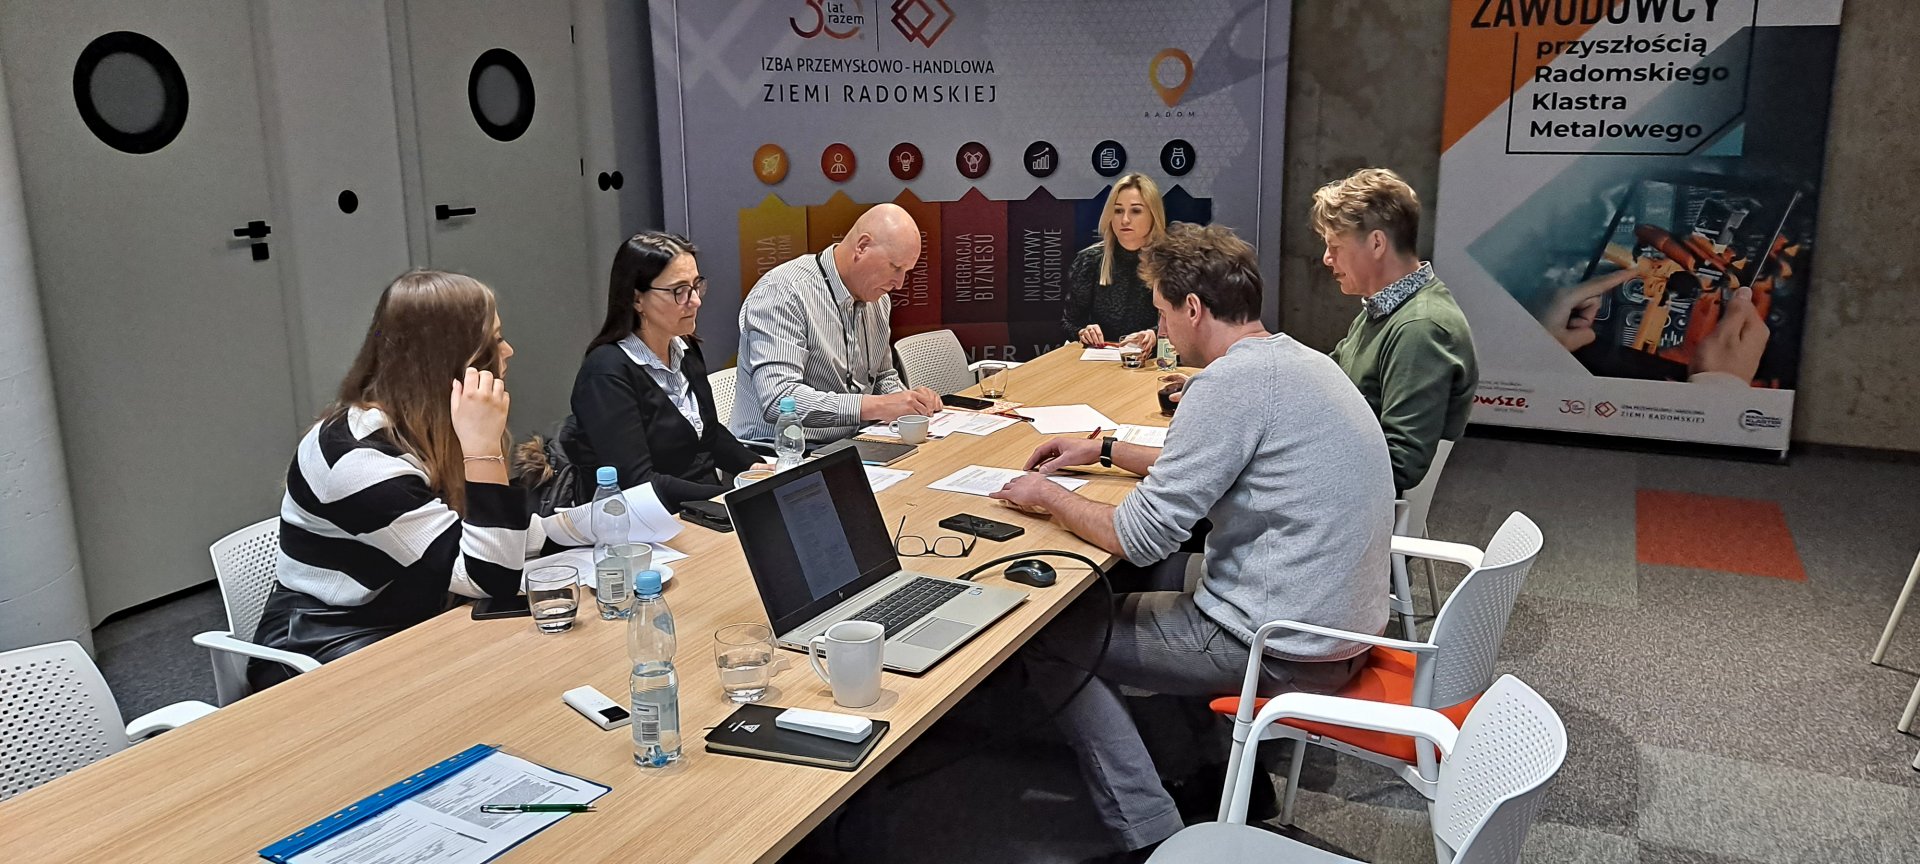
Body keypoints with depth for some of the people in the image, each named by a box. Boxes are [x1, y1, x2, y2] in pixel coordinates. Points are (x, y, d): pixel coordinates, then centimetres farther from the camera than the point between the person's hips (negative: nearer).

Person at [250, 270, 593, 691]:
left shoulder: (428, 432, 2)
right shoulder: (359, 458, -25)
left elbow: (500, 542, 8)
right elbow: (490, 579, -27)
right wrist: (483, 446, -30)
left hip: (413, 632, 8)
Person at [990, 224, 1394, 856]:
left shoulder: (1230, 382, -22)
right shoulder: (1298, 359, 8)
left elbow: (1142, 537, -20)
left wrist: (1049, 498, -3)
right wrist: (1106, 450, 24)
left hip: (1287, 652, -9)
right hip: (1344, 623, 10)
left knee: (1050, 638, 1)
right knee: (1153, 590, 29)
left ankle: (1150, 834, 5)